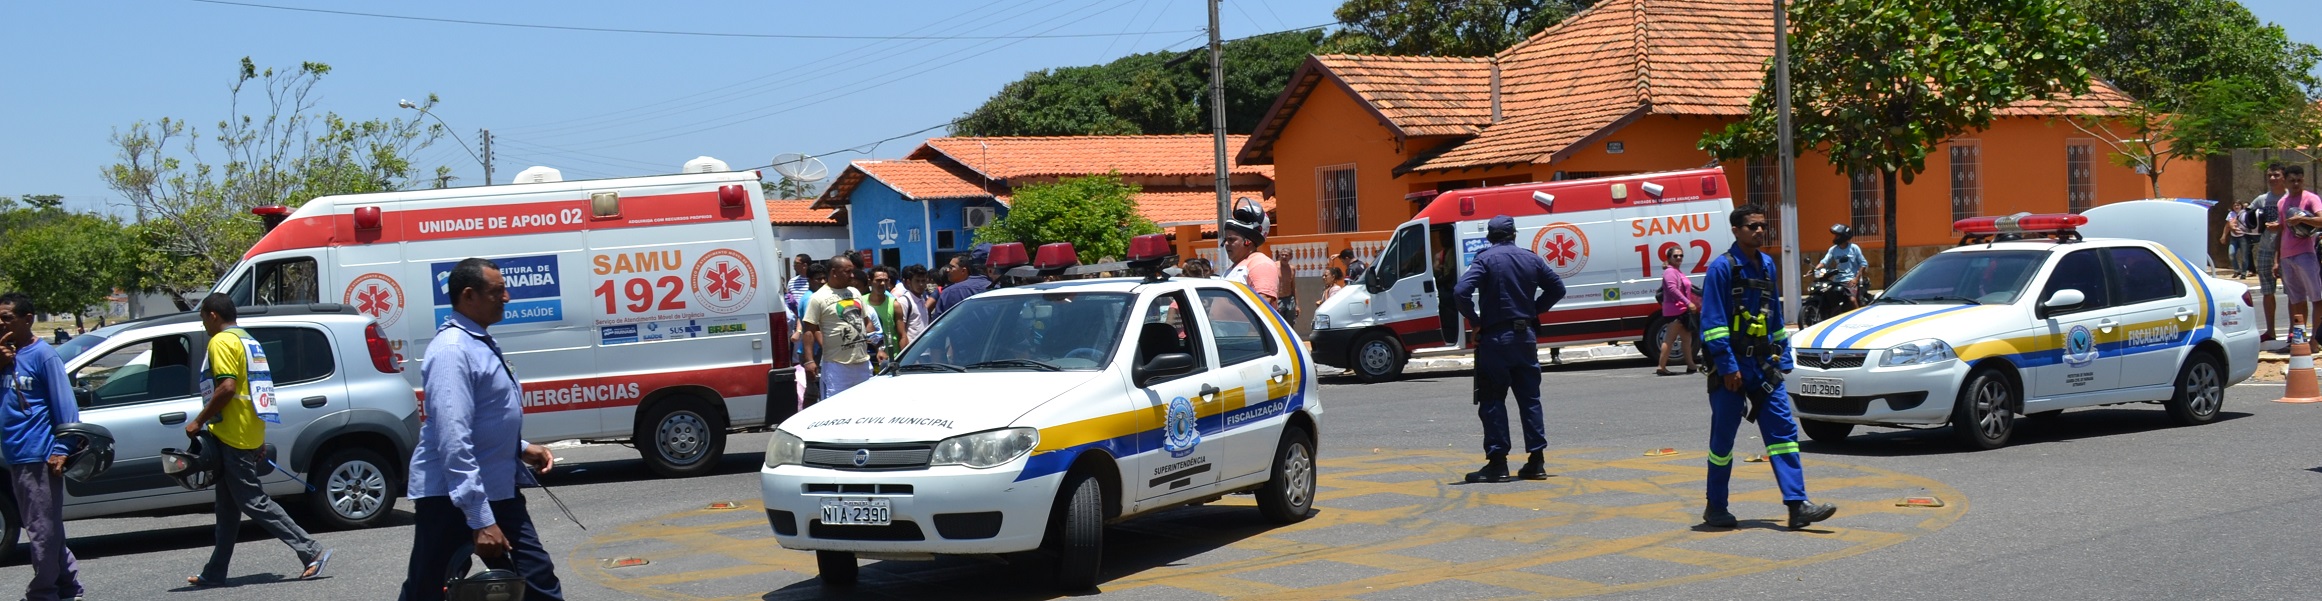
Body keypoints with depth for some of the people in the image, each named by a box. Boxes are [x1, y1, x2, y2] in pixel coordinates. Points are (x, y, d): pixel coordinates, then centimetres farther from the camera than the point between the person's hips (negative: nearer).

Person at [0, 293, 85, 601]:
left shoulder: (43, 355, -9)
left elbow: (64, 404, -11)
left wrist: (61, 450, -16)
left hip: (39, 457, -8)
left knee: (43, 529, -2)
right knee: (46, 528, 13)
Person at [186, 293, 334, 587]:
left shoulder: (221, 342, -11)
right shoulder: (249, 341, 18)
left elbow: (227, 387, -23)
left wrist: (199, 422, -14)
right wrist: (259, 440, 24)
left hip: (233, 437, -10)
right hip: (250, 434, 10)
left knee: (254, 502, -8)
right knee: (227, 509, 14)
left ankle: (312, 552, -11)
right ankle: (215, 573, 20)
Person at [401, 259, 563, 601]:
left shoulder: (482, 343, 11)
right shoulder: (452, 349, -19)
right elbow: (454, 440, -26)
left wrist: (522, 448, 11)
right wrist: (480, 519, -29)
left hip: (497, 491, 9)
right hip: (452, 496, -9)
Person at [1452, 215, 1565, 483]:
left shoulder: (1485, 259, -8)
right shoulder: (1531, 259, 6)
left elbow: (1461, 292, -21)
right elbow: (1557, 288, 13)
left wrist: (1475, 320, -8)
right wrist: (1534, 310, 14)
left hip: (1495, 339, -4)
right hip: (1526, 337, 4)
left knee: (1492, 401, 1)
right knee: (1530, 399, 10)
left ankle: (1497, 462, -3)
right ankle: (1536, 462, 9)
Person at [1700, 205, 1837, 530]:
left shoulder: (1767, 265, 13)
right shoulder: (1722, 267, -9)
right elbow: (1713, 322, -13)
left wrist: (1782, 359, 15)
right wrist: (1727, 366, -18)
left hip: (1763, 363, 6)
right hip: (1731, 366, -6)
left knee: (1783, 430, -3)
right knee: (1723, 438, 3)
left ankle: (1797, 505, -7)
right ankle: (1715, 508, 16)